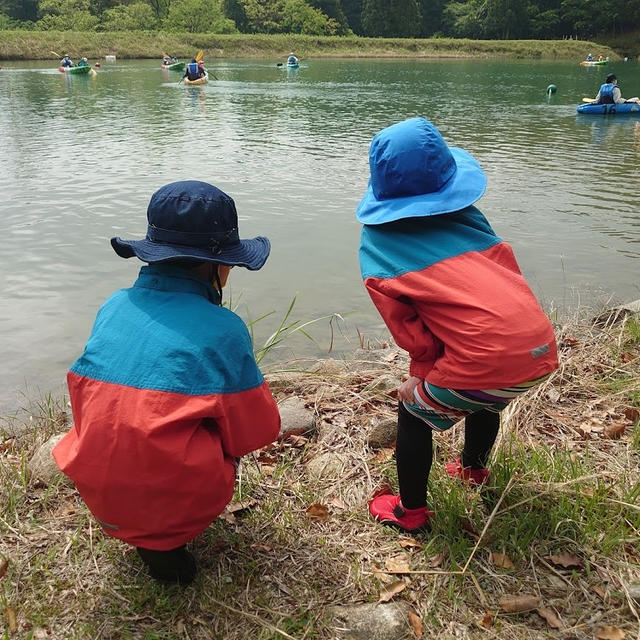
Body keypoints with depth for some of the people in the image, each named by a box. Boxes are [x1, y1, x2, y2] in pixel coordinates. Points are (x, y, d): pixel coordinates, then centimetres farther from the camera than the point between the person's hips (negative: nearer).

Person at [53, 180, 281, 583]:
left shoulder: (114, 307, 2)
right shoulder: (224, 328, -13)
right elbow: (258, 430, -4)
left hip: (98, 495, 5)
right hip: (172, 496, -5)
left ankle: (135, 528, 12)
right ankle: (161, 541, 6)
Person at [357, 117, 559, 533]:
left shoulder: (377, 243, 3)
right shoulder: (466, 215, 15)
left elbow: (406, 327, 1)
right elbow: (507, 271, 15)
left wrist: (424, 370, 15)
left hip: (485, 360, -6)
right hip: (542, 349, 6)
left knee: (414, 411, 21)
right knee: (485, 399, 36)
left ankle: (411, 512, 34)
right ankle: (474, 470, 61)